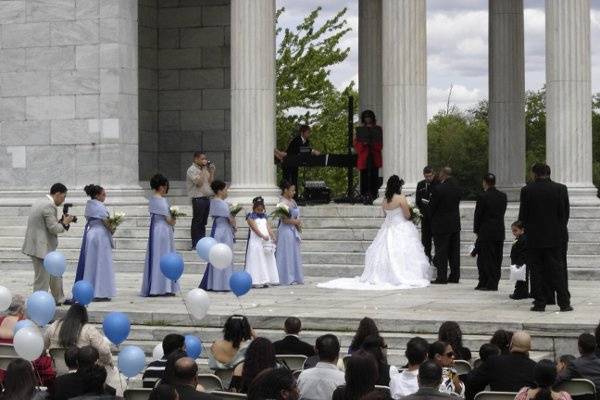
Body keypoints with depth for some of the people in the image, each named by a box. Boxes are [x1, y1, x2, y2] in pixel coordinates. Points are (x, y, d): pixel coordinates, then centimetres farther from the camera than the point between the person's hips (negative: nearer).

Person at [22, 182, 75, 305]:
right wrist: (65, 223, -3)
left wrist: (60, 221, 12)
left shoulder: (41, 203, 14)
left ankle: (59, 299, 34)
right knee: (42, 279, -3)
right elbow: (54, 229, -19)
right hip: (41, 248, -11)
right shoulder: (49, 206, -18)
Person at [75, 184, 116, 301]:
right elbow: (105, 221, -17)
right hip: (101, 234, -8)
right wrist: (111, 230, 1)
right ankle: (100, 293, -3)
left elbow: (89, 219, 12)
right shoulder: (100, 206, -14)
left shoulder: (89, 205, 11)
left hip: (89, 233, 8)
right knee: (101, 264, -3)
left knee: (90, 263, 11)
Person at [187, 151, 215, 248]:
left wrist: (212, 171, 6)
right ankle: (195, 244, 0)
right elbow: (199, 182, -20)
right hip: (198, 199, -8)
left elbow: (210, 181, 17)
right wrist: (204, 170, -15)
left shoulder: (204, 169, 17)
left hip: (206, 198, 8)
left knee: (203, 222, 12)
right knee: (197, 222, -3)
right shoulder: (192, 170, -9)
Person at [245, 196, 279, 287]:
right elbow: (255, 228, -15)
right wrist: (263, 236, -26)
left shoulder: (264, 216, 16)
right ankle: (256, 281, -10)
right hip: (256, 241, -7)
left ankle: (265, 281, 9)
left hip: (266, 241, 7)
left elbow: (268, 227, 8)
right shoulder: (251, 216, -3)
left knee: (267, 261, 6)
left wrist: (273, 237, -6)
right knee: (257, 261, -9)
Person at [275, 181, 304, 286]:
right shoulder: (284, 203, -16)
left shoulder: (292, 201, 12)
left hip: (293, 231, 9)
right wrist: (296, 222, -9)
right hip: (286, 231, -9)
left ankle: (294, 278, 17)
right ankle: (287, 278, 1)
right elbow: (285, 219, -21)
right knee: (287, 254, -4)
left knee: (294, 254, 12)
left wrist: (298, 223, 1)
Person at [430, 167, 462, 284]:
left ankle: (442, 277, -1)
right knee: (454, 251, 11)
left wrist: (430, 218, 8)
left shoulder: (438, 188, -17)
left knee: (441, 252, -1)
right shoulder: (457, 188, 4)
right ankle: (454, 276, 15)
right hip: (455, 224, 6)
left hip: (441, 224, -6)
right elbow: (456, 204, 9)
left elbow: (432, 206, -10)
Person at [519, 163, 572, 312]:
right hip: (553, 237, 1)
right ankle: (564, 303, 1)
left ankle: (540, 303, 3)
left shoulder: (527, 190, -6)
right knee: (557, 269, 4)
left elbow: (522, 215, -4)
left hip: (534, 238, -1)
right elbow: (562, 213, 1)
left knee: (537, 270, 4)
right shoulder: (556, 189, -2)